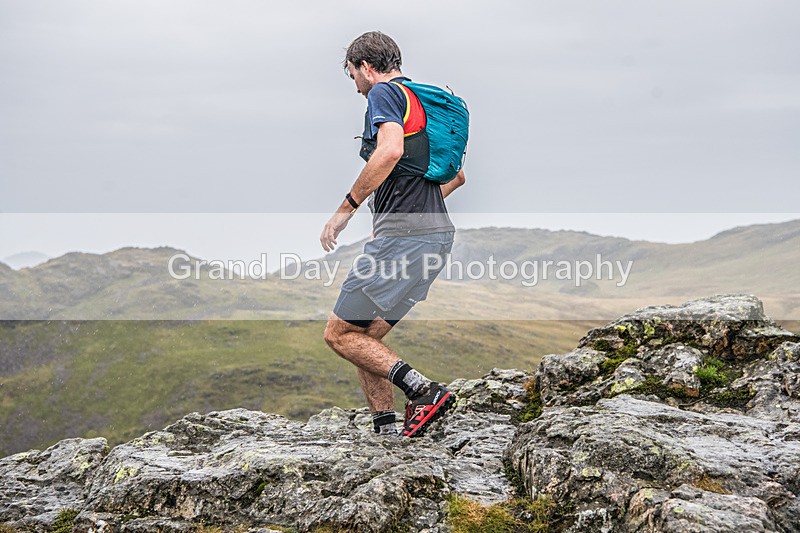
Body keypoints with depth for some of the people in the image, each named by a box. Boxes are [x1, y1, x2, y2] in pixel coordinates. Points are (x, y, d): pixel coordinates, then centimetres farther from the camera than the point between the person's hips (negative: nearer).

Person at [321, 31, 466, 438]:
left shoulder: (384, 92, -4)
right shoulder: (423, 101, 23)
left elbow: (391, 150, -25)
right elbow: (458, 174, 30)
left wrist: (345, 209, -20)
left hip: (402, 237, -9)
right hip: (437, 235, 9)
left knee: (340, 334, -2)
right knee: (365, 337, 14)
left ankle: (424, 391, -14)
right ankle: (387, 432, 10)